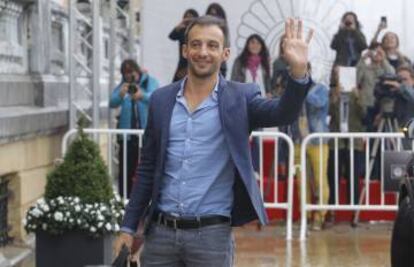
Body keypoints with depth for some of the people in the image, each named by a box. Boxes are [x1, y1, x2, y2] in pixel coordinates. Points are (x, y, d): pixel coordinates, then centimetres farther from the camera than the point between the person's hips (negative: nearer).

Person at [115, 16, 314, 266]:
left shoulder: (240, 97, 0)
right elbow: (147, 170, 11)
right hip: (160, 232, 3)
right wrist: (128, 227, 8)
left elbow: (283, 113, -19)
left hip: (212, 235, -3)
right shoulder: (161, 99, 7)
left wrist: (298, 71, -36)